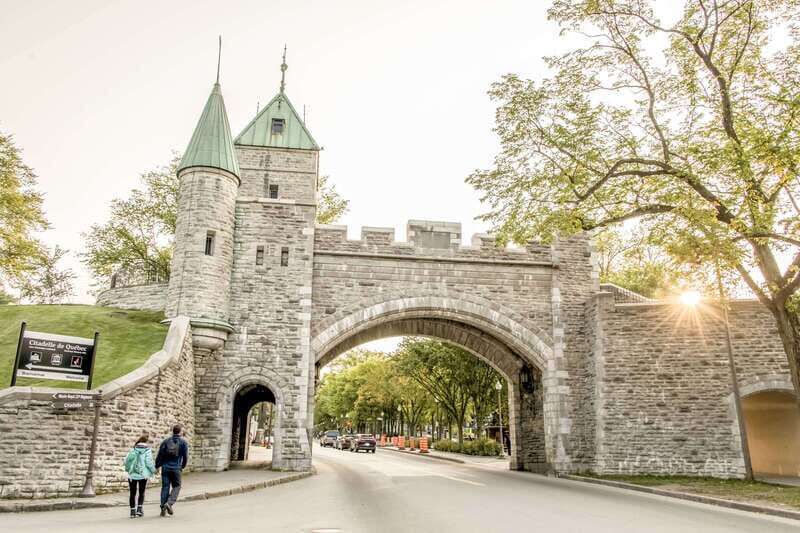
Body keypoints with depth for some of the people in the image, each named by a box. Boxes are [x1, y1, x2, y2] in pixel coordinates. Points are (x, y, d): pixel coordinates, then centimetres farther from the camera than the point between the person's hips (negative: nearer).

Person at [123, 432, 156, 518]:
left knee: (133, 493, 11)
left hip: (132, 474, 2)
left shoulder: (133, 449, 1)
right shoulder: (147, 450, -7)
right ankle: (139, 508, 2)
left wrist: (128, 469, 20)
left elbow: (126, 460, 1)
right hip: (143, 474, -2)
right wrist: (153, 470, 5)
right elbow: (148, 462, -12)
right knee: (141, 492, 13)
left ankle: (132, 511, 13)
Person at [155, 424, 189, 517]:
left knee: (165, 487, 8)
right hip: (176, 468, -2)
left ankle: (163, 507, 7)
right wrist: (182, 466, 17)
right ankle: (169, 503, -10)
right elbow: (185, 456, 1)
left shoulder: (165, 441, 5)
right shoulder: (183, 442, 0)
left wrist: (157, 466, 9)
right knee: (176, 486, 10)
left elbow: (160, 455, 1)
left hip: (165, 467, 2)